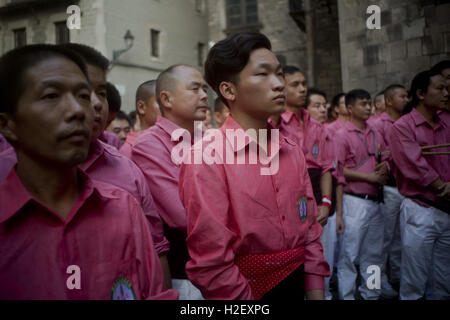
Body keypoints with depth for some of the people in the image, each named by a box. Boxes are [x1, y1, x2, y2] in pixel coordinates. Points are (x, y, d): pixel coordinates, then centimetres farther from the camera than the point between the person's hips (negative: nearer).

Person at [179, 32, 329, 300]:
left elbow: (310, 230, 5)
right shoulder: (206, 159, -20)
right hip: (245, 291, -6)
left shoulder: (292, 152, 0)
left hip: (299, 285, 6)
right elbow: (211, 265, -20)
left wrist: (316, 293, 0)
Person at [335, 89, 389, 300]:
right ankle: (347, 296, 11)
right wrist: (369, 176, -12)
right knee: (349, 255, 0)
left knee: (373, 254, 15)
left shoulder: (375, 135, 13)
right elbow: (339, 171, -11)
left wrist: (384, 168, -4)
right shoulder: (342, 135, -5)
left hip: (375, 201, 7)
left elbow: (385, 161, 19)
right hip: (354, 202, -6)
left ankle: (371, 294, 29)